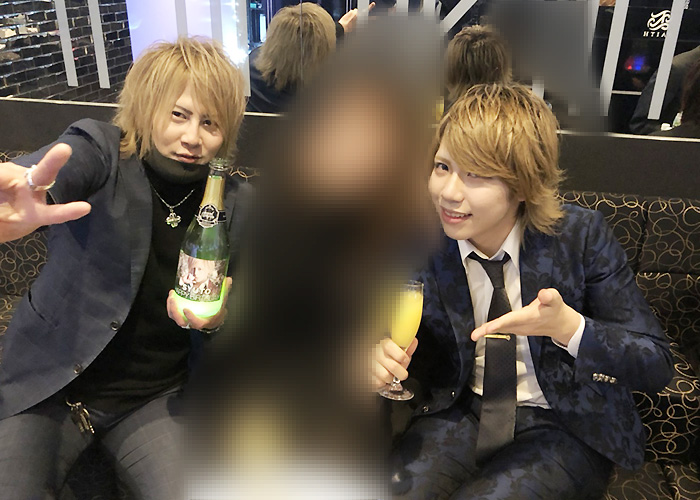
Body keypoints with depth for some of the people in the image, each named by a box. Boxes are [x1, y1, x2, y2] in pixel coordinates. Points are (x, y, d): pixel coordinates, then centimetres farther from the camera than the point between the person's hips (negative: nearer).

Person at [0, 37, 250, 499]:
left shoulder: (238, 204, 0)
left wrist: (216, 320, -16)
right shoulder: (101, 152, -9)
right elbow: (48, 173, -33)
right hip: (50, 385, -1)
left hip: (155, 396, 2)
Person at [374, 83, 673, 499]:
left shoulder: (582, 234, -15)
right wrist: (383, 357, -21)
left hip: (567, 428, -1)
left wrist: (568, 327, -33)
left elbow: (657, 367, -13)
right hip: (461, 414, 2)